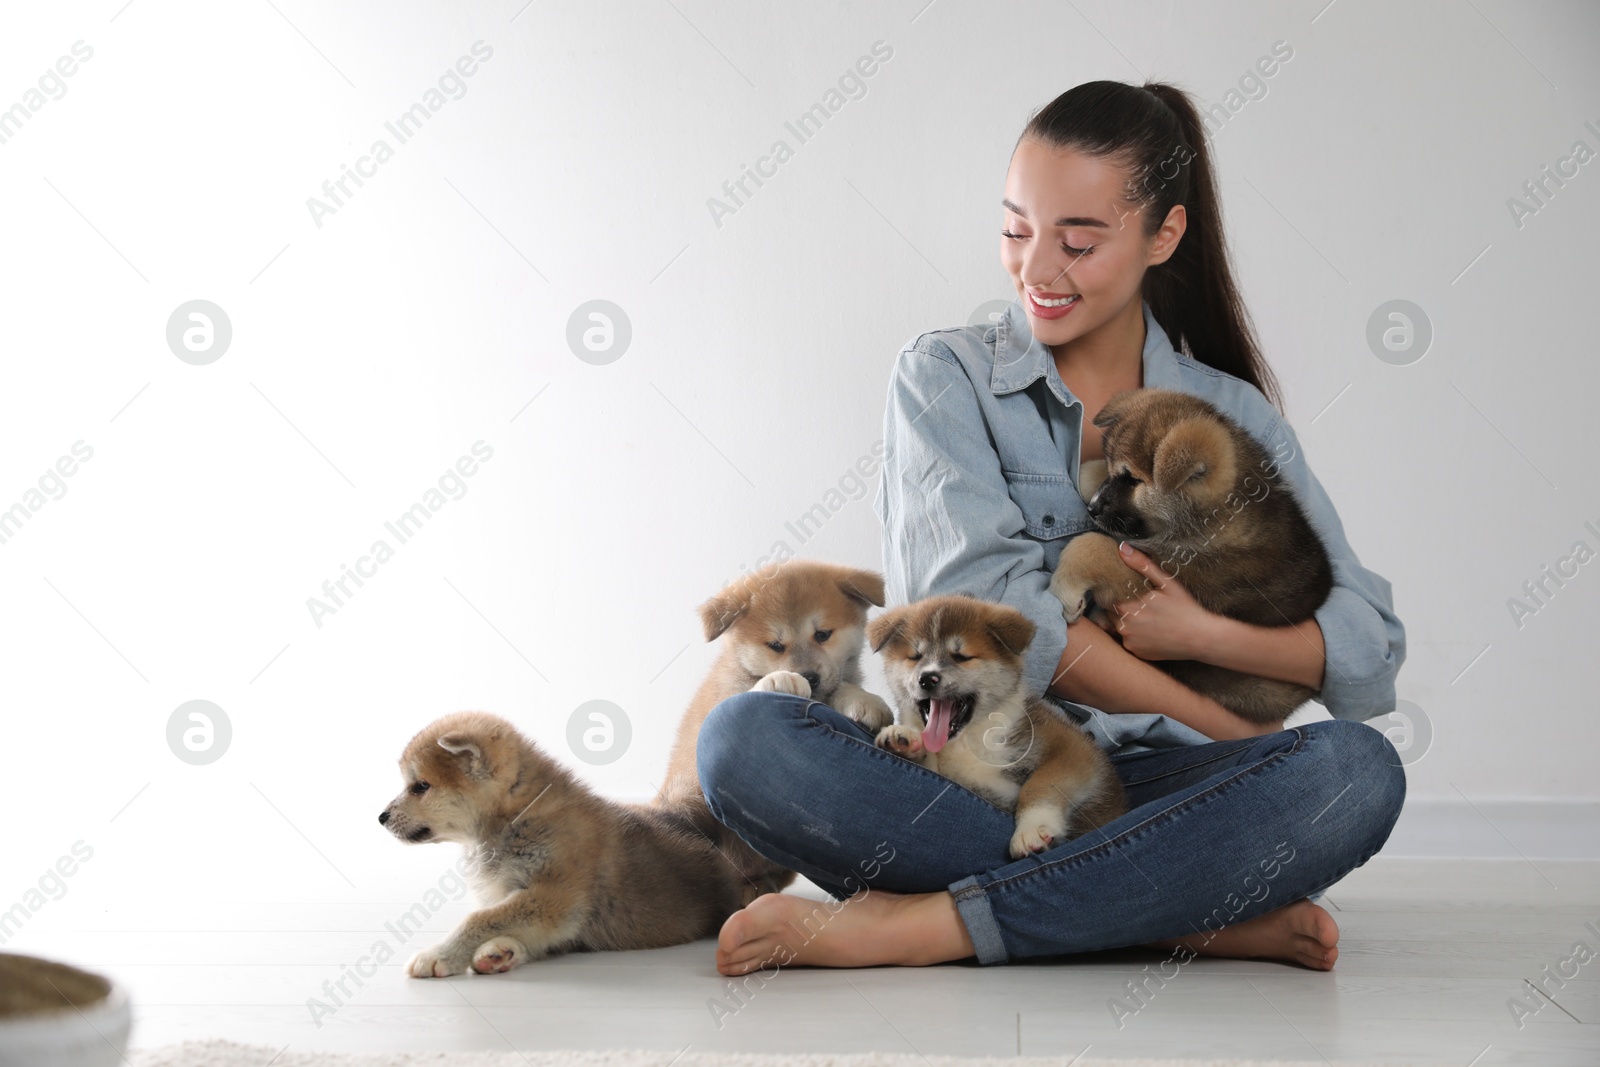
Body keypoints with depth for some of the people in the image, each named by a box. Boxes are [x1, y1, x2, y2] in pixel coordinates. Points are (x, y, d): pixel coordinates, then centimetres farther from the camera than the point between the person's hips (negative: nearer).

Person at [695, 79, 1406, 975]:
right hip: (963, 779, -1)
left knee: (1359, 773, -29)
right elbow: (984, 607, -11)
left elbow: (1372, 651, 5)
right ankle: (1194, 915, -28)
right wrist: (1232, 733, -9)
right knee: (745, 739, -29)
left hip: (1146, 793, 1)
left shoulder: (1235, 417, 11)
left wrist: (1201, 632, -13)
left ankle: (919, 925, -28)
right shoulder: (945, 377, 5)